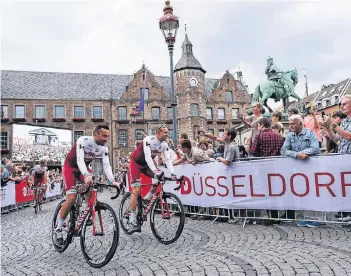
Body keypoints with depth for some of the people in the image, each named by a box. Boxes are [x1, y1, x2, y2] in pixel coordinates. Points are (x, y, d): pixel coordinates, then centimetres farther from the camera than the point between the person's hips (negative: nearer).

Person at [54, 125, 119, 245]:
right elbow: (80, 160, -41)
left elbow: (106, 165, -19)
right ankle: (58, 229, 0)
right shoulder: (83, 141, -31)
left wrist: (112, 181, -34)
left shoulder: (104, 148, -14)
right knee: (71, 199, -15)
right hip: (70, 166, -5)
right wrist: (87, 175, -58)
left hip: (84, 167, 5)